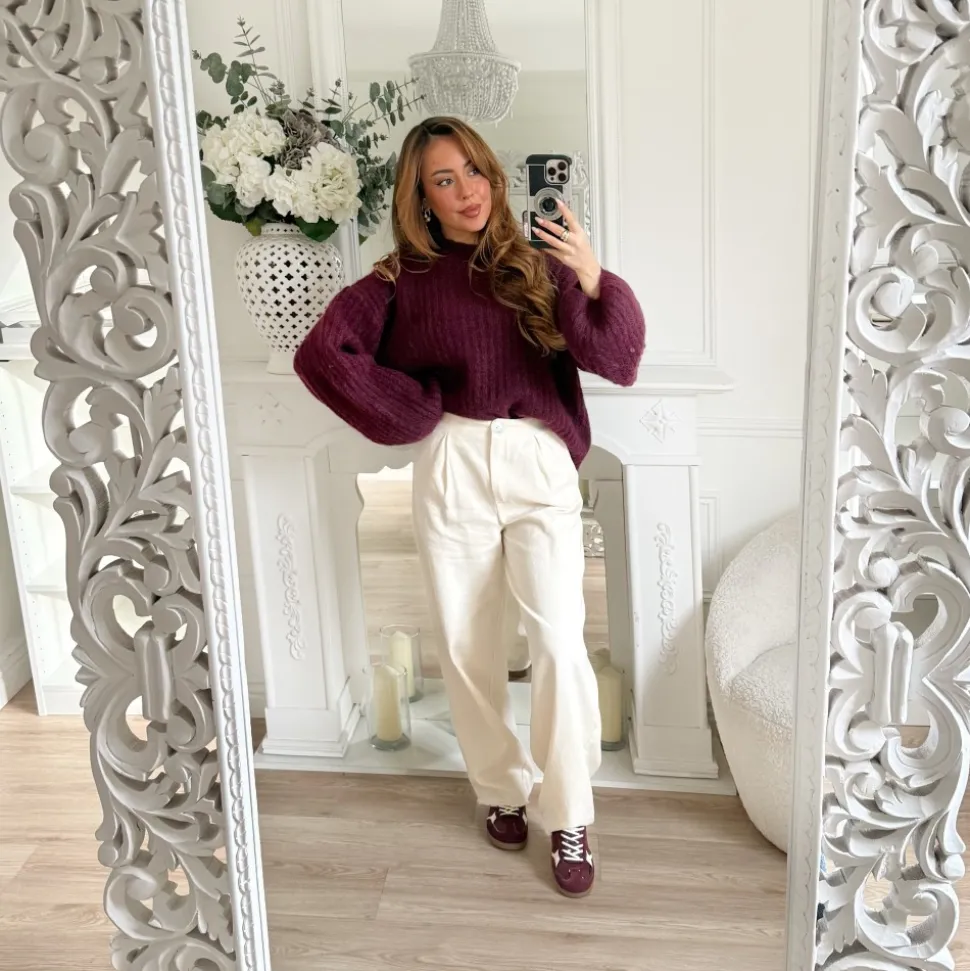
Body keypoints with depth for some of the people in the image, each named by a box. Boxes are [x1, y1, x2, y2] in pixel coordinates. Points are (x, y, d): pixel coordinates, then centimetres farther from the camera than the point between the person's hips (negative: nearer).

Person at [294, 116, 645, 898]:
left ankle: (570, 820, 5)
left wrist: (593, 279, -22)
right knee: (468, 649, 9)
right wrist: (412, 412, -7)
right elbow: (320, 354, -6)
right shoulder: (404, 281, 4)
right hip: (450, 472, 1)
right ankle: (501, 791, 31)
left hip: (539, 467, -1)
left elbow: (619, 362, -6)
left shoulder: (538, 266, 4)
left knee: (559, 643, -10)